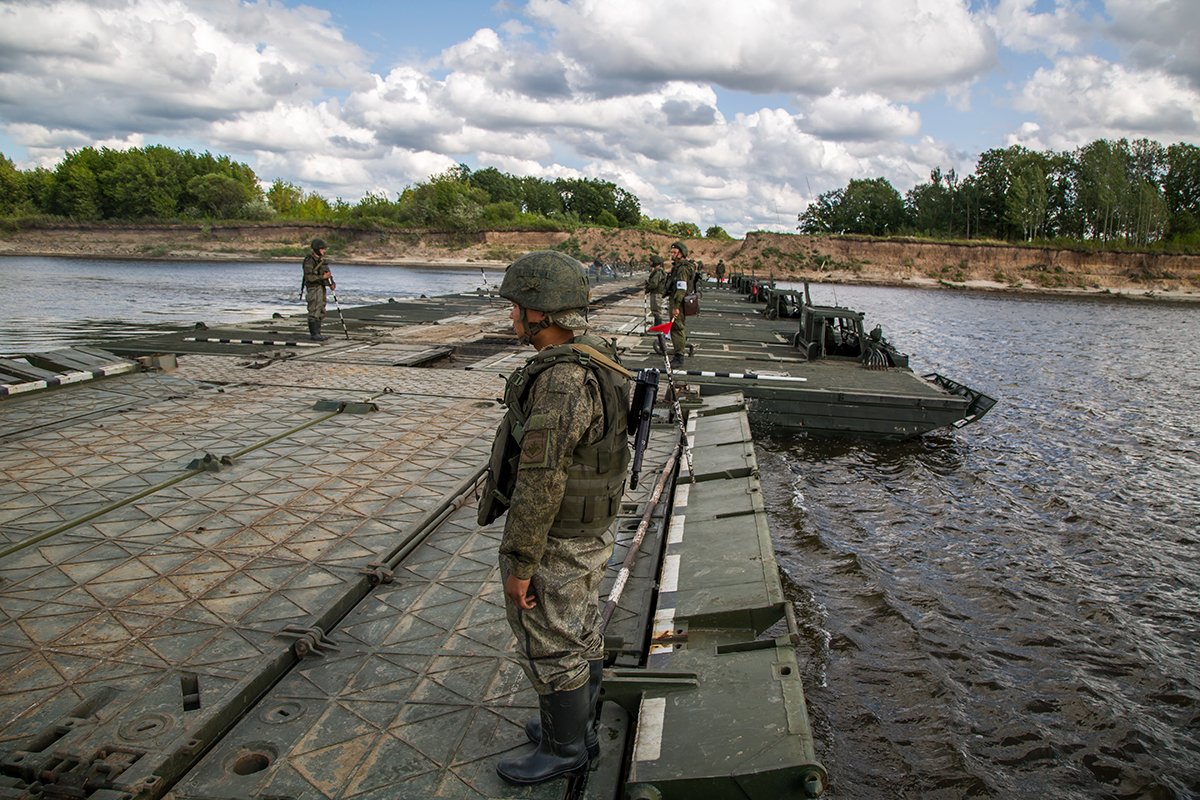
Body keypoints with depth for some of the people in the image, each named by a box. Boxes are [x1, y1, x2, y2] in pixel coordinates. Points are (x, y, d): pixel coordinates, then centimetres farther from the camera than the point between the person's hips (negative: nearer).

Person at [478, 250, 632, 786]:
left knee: (550, 648, 10)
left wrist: (519, 565, -20)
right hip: (588, 529, 9)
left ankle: (563, 748, 29)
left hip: (555, 543, -9)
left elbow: (539, 484, -28)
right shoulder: (593, 363, 2)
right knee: (579, 633, 23)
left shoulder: (560, 384, -30)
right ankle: (577, 726, 41)